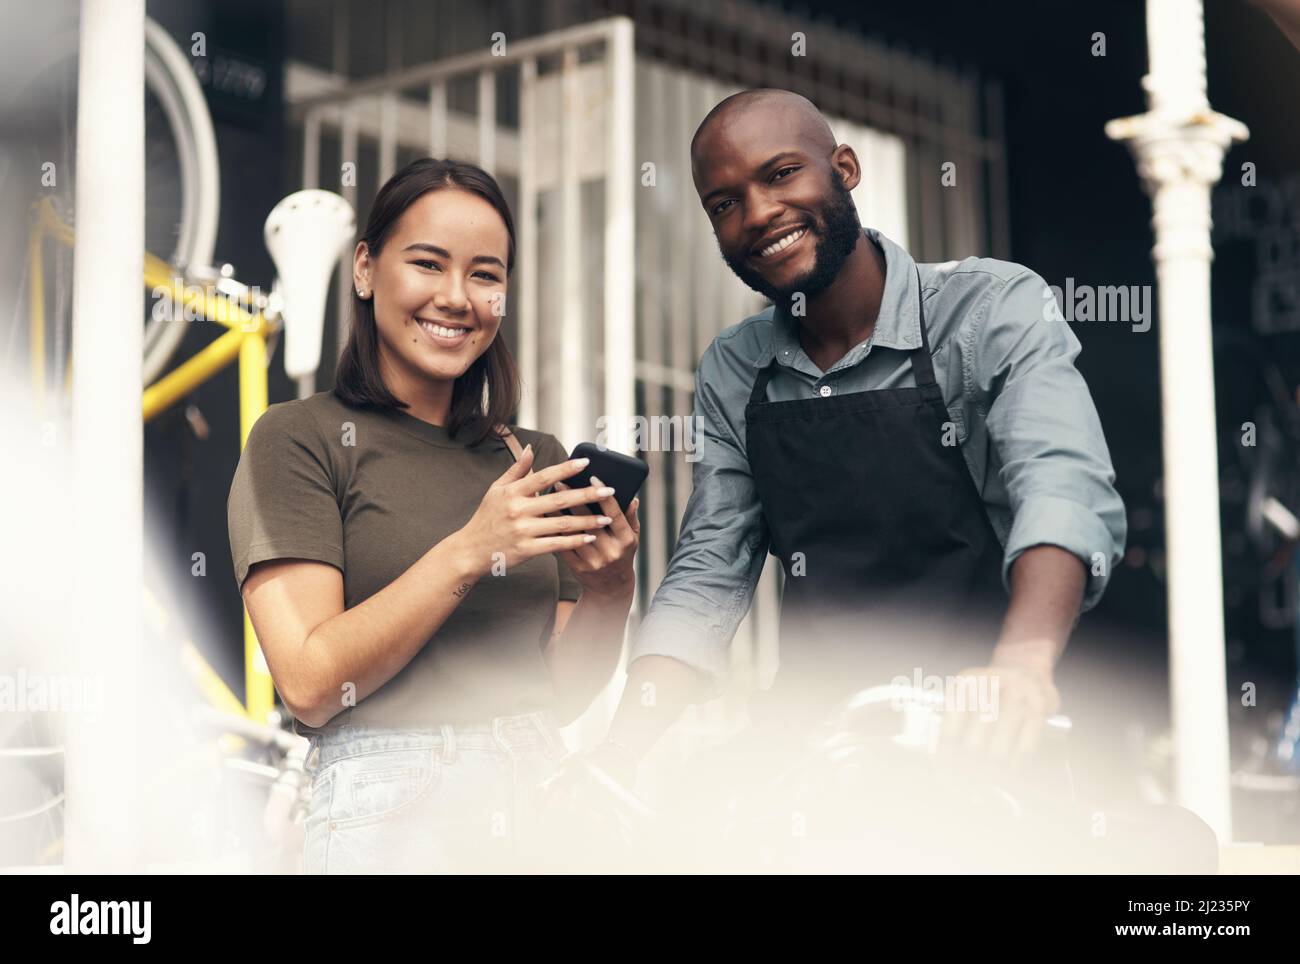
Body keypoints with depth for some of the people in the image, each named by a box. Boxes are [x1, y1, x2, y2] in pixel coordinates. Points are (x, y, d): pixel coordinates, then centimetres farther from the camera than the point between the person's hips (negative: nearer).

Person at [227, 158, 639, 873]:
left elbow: (562, 692, 9)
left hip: (538, 799, 5)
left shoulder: (537, 459, 11)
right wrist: (470, 551, -19)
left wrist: (611, 591, -10)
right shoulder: (298, 438, -4)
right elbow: (310, 685, -13)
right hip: (392, 813, -5)